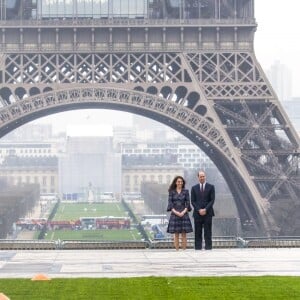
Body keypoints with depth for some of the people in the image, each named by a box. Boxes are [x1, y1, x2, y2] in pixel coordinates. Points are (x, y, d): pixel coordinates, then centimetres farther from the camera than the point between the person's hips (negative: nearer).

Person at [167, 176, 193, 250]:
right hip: (174, 214, 0)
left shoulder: (186, 191, 7)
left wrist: (183, 212, -11)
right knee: (176, 234, 0)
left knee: (184, 234, -2)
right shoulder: (172, 192, 5)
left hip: (184, 214, 0)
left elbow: (188, 203, 3)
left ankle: (184, 250, -1)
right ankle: (177, 250, 1)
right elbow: (170, 203, 0)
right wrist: (175, 212, -13)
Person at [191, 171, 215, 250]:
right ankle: (198, 247, 0)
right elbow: (192, 201, 5)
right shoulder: (194, 188, 10)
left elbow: (212, 200, -1)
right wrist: (199, 210, -9)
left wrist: (205, 209, -11)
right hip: (197, 213, 1)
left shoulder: (211, 187, 5)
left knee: (207, 231, -3)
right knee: (198, 232, 0)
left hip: (208, 213, -1)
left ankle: (208, 247, -2)